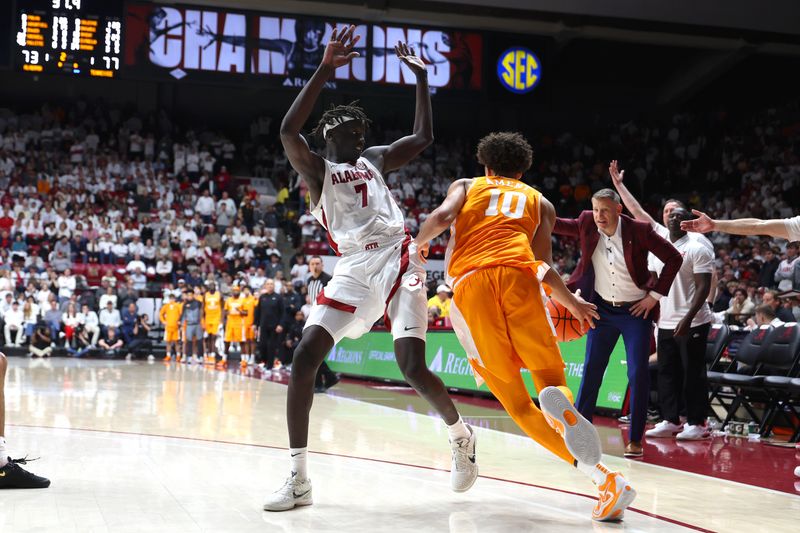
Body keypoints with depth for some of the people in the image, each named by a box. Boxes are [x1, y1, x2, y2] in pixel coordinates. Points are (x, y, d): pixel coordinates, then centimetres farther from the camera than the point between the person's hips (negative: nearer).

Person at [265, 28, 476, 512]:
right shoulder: (316, 169, 10)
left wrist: (421, 78, 27)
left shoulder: (375, 160, 21)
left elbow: (424, 137, 26)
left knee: (413, 367, -14)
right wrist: (325, 69, -13)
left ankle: (460, 435, 17)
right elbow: (288, 132, -10)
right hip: (353, 269, 0)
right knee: (304, 358, -14)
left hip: (397, 261, 0)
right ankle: (299, 478, -7)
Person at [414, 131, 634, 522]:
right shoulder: (539, 201, 29)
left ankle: (602, 476, -16)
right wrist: (573, 304, 35)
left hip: (469, 284, 0)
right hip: (517, 275, 0)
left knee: (516, 401, 3)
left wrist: (420, 242, 25)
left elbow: (441, 217, 5)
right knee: (550, 379, 1)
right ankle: (558, 401, -41)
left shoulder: (466, 186, 28)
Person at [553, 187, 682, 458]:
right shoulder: (587, 224, -7)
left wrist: (655, 295, -11)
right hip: (602, 309, 3)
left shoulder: (639, 230, -16)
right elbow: (560, 225, 8)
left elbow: (674, 258, -10)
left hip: (636, 311, -3)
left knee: (638, 374, -3)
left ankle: (635, 440, 5)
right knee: (591, 370, 3)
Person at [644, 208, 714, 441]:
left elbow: (704, 287, -12)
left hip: (691, 323, -6)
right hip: (665, 323, 7)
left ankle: (697, 423, 4)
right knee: (667, 373, 8)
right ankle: (670, 421, 15)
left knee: (693, 374, -2)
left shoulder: (697, 249, -6)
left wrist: (688, 318, -21)